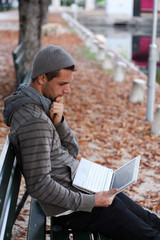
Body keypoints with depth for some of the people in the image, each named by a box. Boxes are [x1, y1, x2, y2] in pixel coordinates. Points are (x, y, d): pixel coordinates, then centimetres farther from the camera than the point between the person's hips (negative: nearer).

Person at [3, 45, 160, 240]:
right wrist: (90, 202, -23)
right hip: (71, 208, -10)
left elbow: (73, 151, 7)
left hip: (82, 186, 10)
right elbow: (39, 186, -29)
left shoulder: (43, 105, 6)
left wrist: (59, 122, -12)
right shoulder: (34, 121, -27)